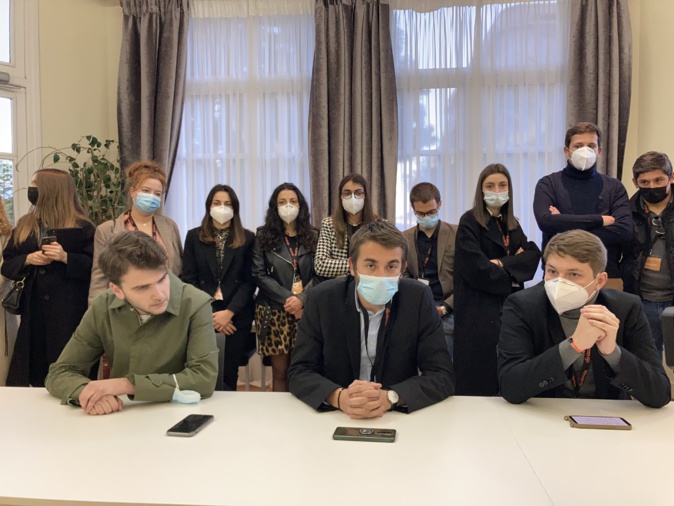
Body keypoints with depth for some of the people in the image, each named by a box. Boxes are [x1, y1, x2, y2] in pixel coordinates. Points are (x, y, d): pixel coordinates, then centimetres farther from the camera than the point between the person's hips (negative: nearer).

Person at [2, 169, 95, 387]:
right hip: (34, 309, 5)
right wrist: (27, 260, -7)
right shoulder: (24, 225, 14)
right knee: (35, 370, 7)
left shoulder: (82, 226, -1)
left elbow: (95, 266, -6)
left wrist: (65, 257, -19)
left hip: (70, 310, -4)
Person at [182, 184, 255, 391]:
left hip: (237, 317, 0)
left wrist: (229, 312, -11)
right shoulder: (194, 236, 7)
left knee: (228, 374, 4)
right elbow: (189, 279, 2)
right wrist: (209, 314, -8)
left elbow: (249, 281, 0)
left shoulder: (247, 238, 5)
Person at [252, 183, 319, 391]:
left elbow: (319, 274, 4)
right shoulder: (264, 236, 6)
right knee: (280, 371, 2)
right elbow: (259, 275, -1)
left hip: (306, 311, 1)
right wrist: (288, 298, -10)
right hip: (274, 311, -1)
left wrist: (301, 299, -12)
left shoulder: (313, 236, 10)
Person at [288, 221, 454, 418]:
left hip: (400, 419, 0)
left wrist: (389, 397, -27)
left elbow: (442, 376, -10)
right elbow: (299, 371, -7)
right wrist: (339, 397, -27)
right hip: (335, 418, 0)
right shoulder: (323, 298, -9)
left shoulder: (419, 299, -9)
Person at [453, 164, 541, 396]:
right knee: (479, 384, -4)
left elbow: (533, 255, 1)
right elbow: (477, 269, -16)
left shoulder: (513, 225, 15)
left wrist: (503, 263, -14)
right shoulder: (469, 222, -6)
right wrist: (511, 278, -4)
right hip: (478, 312, -6)